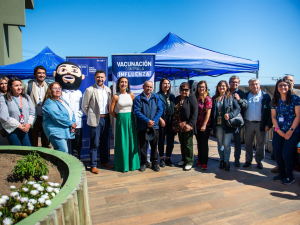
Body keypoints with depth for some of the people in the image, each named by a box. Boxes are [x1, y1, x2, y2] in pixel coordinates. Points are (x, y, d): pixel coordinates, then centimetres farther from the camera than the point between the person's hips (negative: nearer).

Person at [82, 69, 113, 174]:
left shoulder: (108, 90, 9)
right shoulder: (90, 90, -7)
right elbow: (84, 106, -3)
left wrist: (108, 115, 10)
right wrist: (91, 116, 2)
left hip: (106, 119, 5)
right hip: (95, 120, -5)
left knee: (104, 142, 15)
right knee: (95, 144, 0)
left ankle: (104, 162, 28)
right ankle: (93, 165, 11)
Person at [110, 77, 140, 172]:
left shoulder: (131, 95, 3)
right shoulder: (116, 96, -4)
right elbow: (111, 111, -1)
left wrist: (129, 117, 3)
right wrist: (120, 117, 4)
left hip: (131, 119, 3)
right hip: (121, 120, -3)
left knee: (132, 141, 7)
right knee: (122, 142, 3)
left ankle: (132, 163, 21)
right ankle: (123, 165, 16)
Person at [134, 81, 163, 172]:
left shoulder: (156, 98, 7)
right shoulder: (138, 98, 0)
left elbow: (160, 110, 0)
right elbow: (137, 112, -9)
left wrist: (153, 121, -12)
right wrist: (147, 121, -17)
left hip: (154, 126, 2)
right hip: (142, 126, -1)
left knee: (154, 145, 9)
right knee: (143, 145, 7)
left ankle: (155, 162, 22)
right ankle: (143, 163, 21)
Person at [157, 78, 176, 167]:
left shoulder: (172, 96, 14)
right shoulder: (157, 95, -3)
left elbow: (175, 108, 15)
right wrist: (160, 119, -15)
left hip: (171, 121, 5)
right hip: (162, 122, -4)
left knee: (171, 141, 8)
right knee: (161, 140, 5)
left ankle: (168, 158, 22)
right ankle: (162, 159, 18)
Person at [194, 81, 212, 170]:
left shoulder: (208, 99, -7)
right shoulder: (195, 98, 8)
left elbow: (208, 113, -12)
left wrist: (204, 125, -16)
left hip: (205, 125, -5)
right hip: (197, 125, 5)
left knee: (204, 143, 1)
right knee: (199, 143, 13)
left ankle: (204, 162, 12)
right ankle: (200, 160, 25)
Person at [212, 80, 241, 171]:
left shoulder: (231, 97, 0)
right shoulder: (214, 98, 9)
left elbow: (238, 109, -4)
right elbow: (212, 112, 10)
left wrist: (230, 115, -20)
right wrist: (212, 125, 3)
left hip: (228, 125, -3)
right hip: (218, 125, 3)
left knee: (226, 143, -3)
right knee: (220, 144, 11)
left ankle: (226, 161, 12)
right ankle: (222, 160, 25)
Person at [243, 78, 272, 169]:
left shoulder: (265, 96, 0)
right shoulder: (246, 96, 6)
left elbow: (270, 111, -2)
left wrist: (268, 124, -9)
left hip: (261, 124, -1)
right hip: (248, 123, 2)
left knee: (261, 144, 8)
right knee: (248, 144, 10)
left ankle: (259, 161, 24)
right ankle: (248, 160, 23)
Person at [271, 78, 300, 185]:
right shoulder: (275, 100, 9)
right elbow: (273, 116, 8)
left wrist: (291, 130, -11)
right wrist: (278, 130, -5)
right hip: (278, 132, 4)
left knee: (286, 153, -8)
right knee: (277, 152, 2)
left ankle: (289, 176, 12)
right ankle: (281, 174, 21)